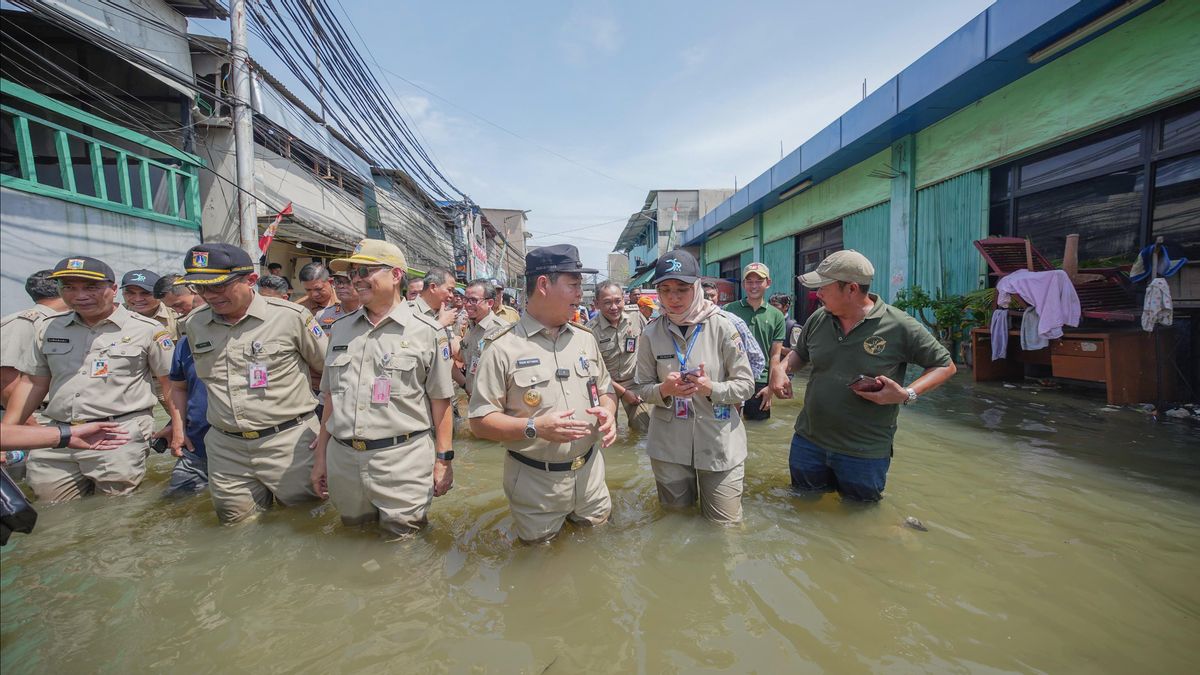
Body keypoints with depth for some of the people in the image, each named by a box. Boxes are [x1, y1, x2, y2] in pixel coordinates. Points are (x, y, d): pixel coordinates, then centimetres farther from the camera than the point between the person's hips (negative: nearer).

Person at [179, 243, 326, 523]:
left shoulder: (291, 316, -12)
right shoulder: (193, 324, 5)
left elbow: (329, 369, -2)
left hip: (289, 440, -4)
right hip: (225, 447, 5)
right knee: (236, 522, 16)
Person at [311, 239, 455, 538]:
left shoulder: (426, 332, -6)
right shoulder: (342, 328, 10)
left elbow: (440, 402, -5)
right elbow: (331, 398, 15)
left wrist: (443, 460, -6)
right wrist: (321, 455, 14)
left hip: (403, 461, -5)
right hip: (342, 459, 5)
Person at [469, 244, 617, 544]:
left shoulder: (585, 338, 4)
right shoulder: (503, 347, -14)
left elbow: (606, 389, 15)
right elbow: (480, 421, -14)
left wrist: (607, 412, -8)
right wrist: (534, 427, -27)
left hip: (589, 471, 5)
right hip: (535, 481, -4)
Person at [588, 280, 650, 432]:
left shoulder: (636, 317, -7)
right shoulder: (591, 330, -17)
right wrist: (623, 392, -13)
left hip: (634, 381, 2)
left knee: (647, 428, 0)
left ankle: (634, 422, 29)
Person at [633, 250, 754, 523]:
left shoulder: (722, 327, -10)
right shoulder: (652, 333, -5)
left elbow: (746, 385, -5)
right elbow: (642, 387, 2)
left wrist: (711, 388, -23)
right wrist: (664, 390, -19)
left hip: (719, 442, -1)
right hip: (669, 443, 2)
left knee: (724, 524, 12)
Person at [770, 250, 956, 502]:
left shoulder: (899, 326, -15)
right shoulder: (817, 319, -2)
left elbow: (945, 365, -4)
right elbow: (800, 353, 15)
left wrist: (907, 394, -21)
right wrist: (781, 368, -7)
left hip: (865, 453, -3)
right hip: (808, 442, 4)